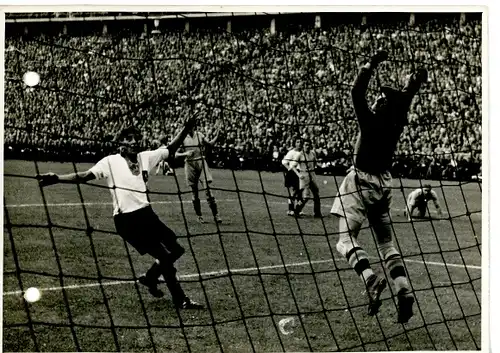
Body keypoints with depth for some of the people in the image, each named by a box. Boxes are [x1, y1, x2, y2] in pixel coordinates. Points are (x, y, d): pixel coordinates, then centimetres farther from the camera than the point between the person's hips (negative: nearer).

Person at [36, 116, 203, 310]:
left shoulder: (146, 157, 7)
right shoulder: (110, 162, -7)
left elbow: (170, 149, 14)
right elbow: (84, 176, -13)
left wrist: (186, 129, 3)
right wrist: (56, 178, -25)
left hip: (146, 214, 7)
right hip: (126, 220, -6)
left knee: (175, 249, 11)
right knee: (165, 256, -9)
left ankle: (150, 278, 35)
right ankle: (180, 300, 6)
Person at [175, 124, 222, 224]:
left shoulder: (199, 135, 7)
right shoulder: (183, 138, 1)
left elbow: (209, 144, 17)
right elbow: (176, 154, 0)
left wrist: (217, 136, 1)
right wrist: (185, 154, -18)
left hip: (201, 163, 0)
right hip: (190, 164, 0)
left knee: (208, 189, -8)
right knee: (194, 192, 5)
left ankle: (216, 214, -5)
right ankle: (199, 216, 17)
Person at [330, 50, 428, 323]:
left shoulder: (371, 121, -17)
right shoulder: (396, 124, -2)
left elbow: (356, 93, -17)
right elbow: (406, 95, 11)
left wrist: (371, 65, -16)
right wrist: (416, 80, 4)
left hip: (361, 182, -7)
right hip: (383, 185, 7)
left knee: (346, 239, -7)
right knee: (386, 244, 12)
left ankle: (371, 279, -31)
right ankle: (403, 290, -5)